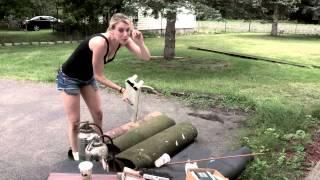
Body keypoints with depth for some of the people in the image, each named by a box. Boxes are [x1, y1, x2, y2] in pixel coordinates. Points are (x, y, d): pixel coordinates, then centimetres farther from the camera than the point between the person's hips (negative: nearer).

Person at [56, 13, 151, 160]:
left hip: (87, 77, 7)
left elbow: (146, 57, -22)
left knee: (98, 114, 12)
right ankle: (74, 154, 22)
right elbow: (99, 76, -28)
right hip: (69, 78, -7)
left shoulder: (123, 40, -17)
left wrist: (140, 41, -39)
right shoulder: (100, 42, -38)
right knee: (74, 121, 1)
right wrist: (121, 90, -28)